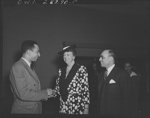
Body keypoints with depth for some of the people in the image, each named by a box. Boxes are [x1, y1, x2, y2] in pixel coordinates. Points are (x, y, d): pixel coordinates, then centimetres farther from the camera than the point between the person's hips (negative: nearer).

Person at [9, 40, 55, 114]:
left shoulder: (28, 67, 10)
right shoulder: (18, 67, -17)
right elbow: (23, 94, -23)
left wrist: (46, 94, 0)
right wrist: (45, 93, -15)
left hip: (34, 110, 8)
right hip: (23, 111, -8)